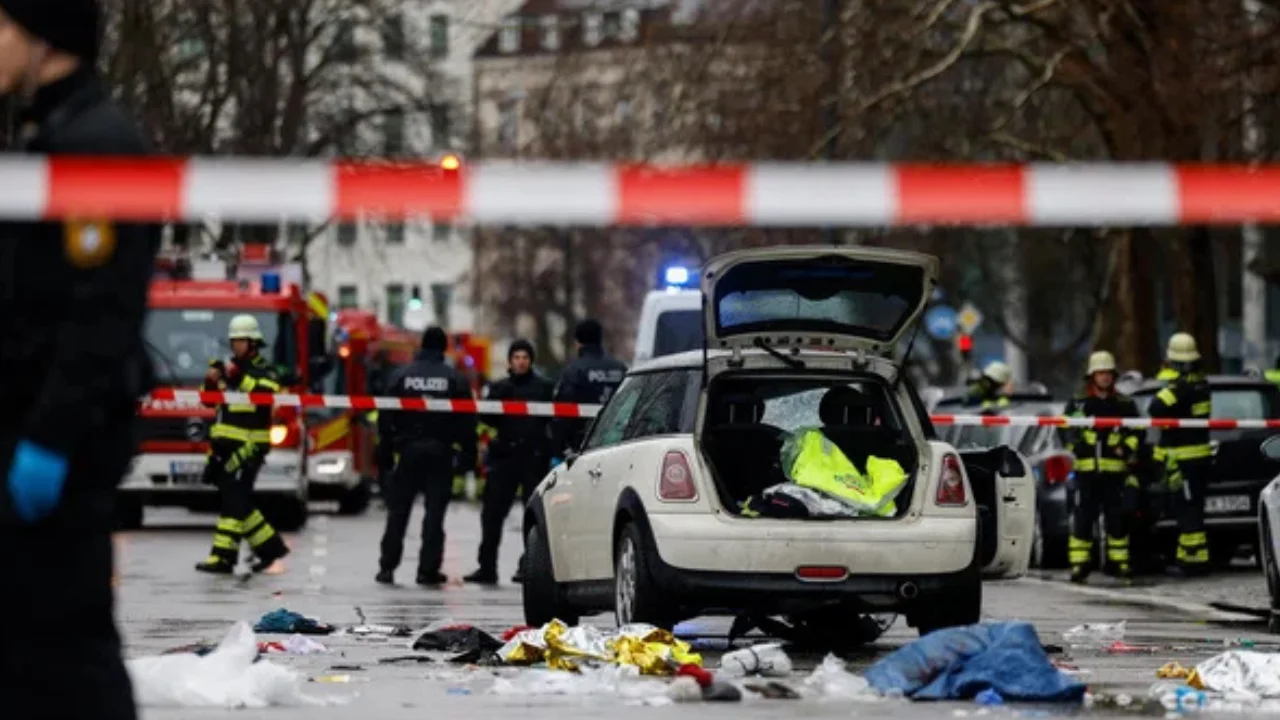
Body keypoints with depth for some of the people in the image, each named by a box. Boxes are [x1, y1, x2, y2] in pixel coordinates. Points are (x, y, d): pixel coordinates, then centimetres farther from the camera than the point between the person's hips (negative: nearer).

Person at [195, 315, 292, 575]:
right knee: (238, 501, 8)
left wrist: (240, 378, -26)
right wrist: (211, 381, -4)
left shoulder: (265, 371, -2)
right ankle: (270, 545, 17)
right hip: (224, 445, 7)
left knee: (234, 500, -12)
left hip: (248, 446, -7)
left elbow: (267, 394, -21)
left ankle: (223, 557, -13)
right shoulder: (229, 367, 18)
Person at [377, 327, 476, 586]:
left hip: (408, 449, 1)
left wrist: (386, 446, 5)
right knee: (435, 511, 1)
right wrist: (468, 453, 3)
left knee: (398, 510, 7)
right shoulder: (455, 379, 0)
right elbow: (466, 420, -2)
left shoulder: (401, 375, 2)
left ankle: (387, 567, 6)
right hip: (440, 450, -1)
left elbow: (386, 416, 0)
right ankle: (428, 569, -2)